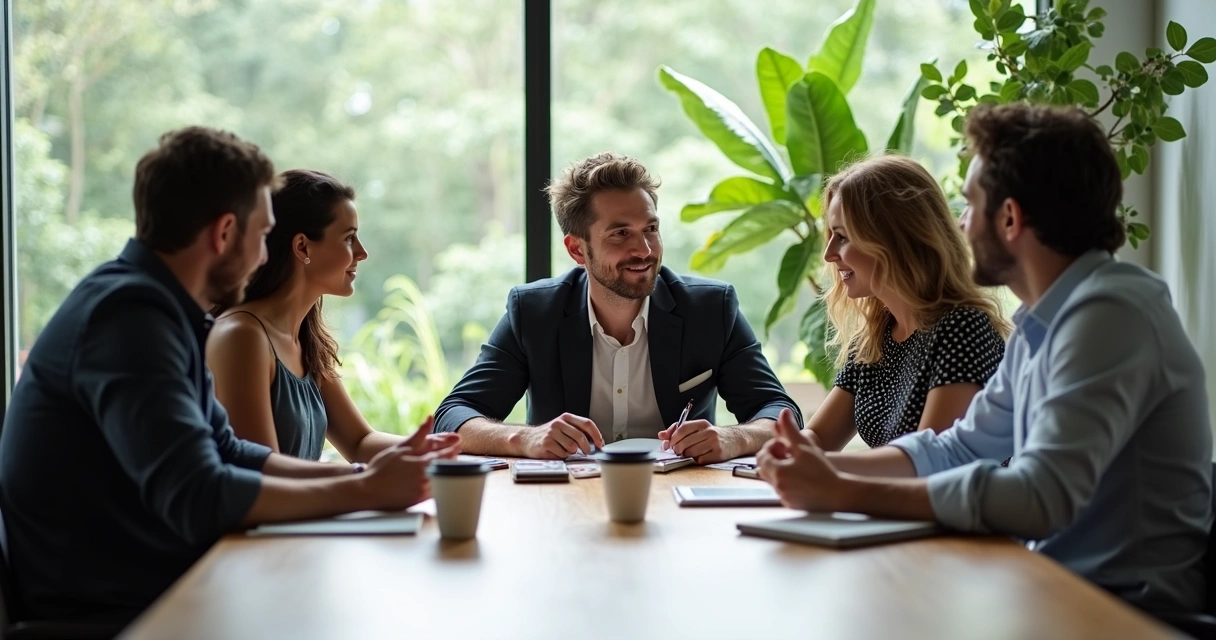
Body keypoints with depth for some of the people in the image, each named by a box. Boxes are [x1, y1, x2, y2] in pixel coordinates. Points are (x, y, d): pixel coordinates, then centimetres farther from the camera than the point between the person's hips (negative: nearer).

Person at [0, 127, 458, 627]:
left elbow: (227, 453, 14)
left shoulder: (150, 304, 8)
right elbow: (200, 499, -27)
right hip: (107, 615, -8)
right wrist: (365, 492, -16)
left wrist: (365, 474, 4)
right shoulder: (129, 312, -20)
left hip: (156, 591, 8)